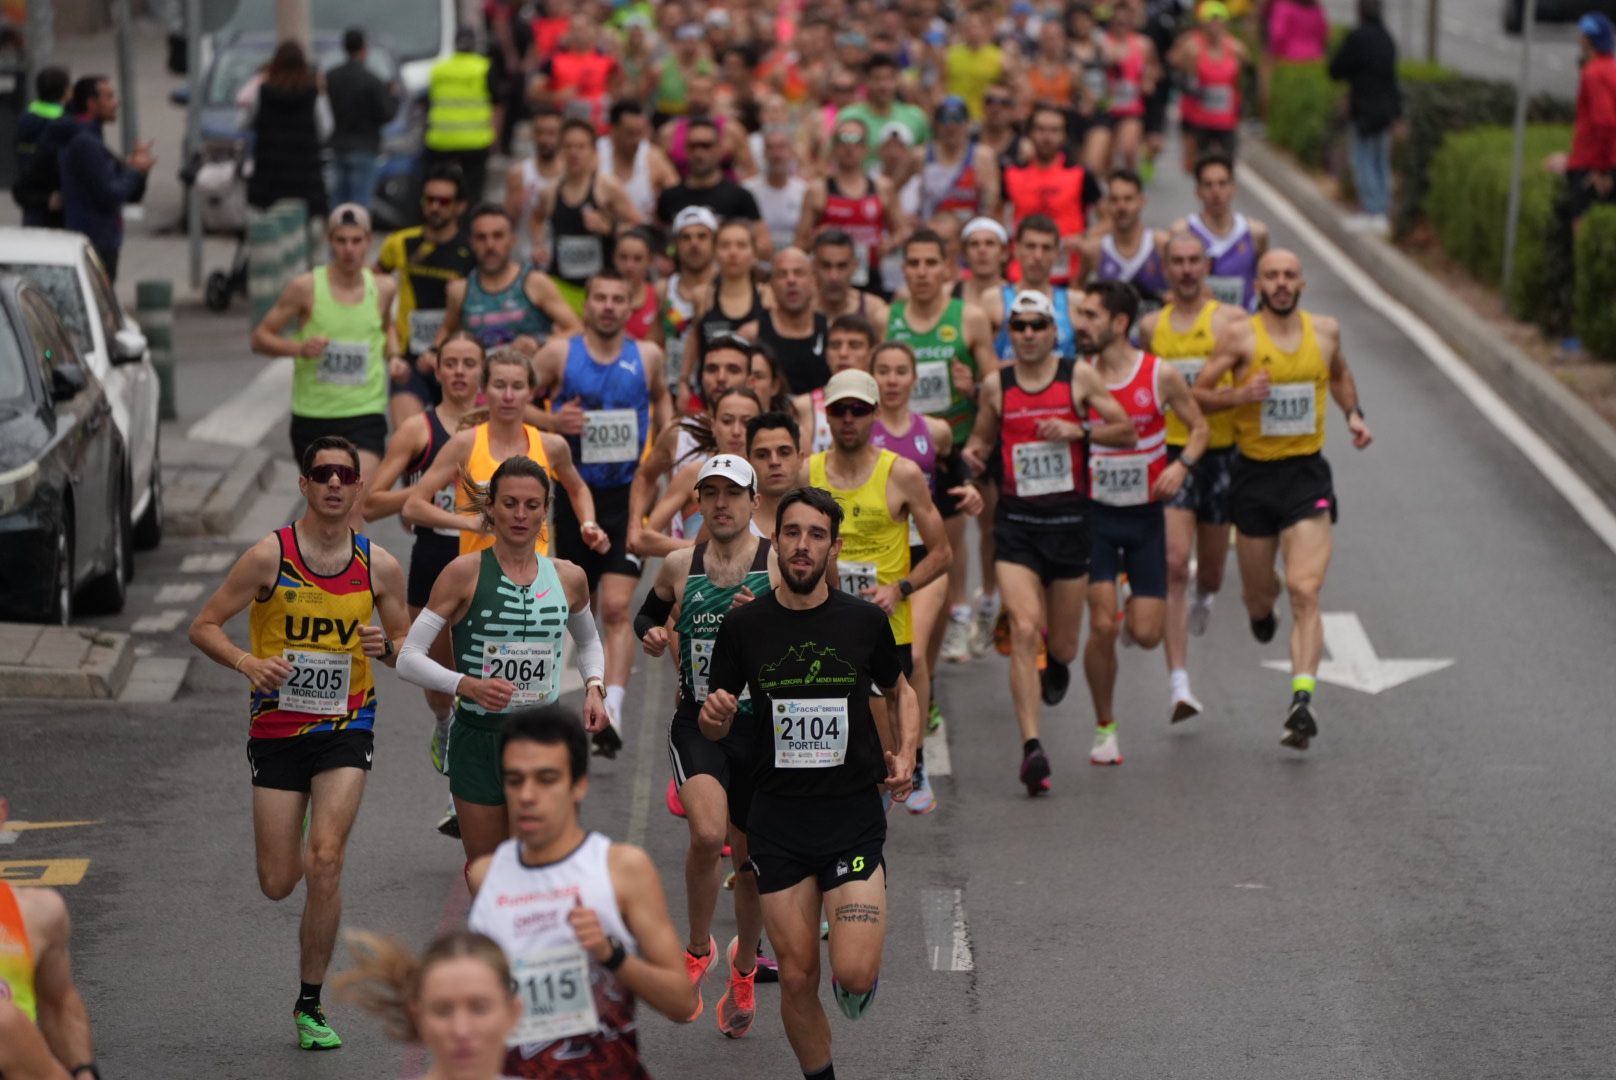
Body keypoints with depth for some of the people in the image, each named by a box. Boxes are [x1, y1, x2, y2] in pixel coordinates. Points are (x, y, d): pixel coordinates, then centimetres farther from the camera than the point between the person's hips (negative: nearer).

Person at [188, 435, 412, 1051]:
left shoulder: (378, 566, 0)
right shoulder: (270, 556, -7)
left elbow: (410, 649, 11)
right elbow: (204, 626, -2)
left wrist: (387, 646, -13)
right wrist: (246, 661, -21)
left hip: (345, 729, 0)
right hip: (276, 728, 0)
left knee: (325, 862, -15)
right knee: (278, 884, 1)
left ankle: (310, 1006, -1)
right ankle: (301, 856, 42)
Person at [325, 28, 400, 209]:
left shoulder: (329, 77, 2)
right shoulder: (372, 81, -14)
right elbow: (386, 116, -10)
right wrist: (394, 97, 6)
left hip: (338, 148, 5)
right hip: (364, 149, -5)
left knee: (339, 200, 11)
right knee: (360, 201, -5)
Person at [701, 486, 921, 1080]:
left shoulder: (866, 620, -2)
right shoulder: (745, 625, -1)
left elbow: (898, 690, 17)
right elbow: (716, 724, 8)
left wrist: (905, 754, 0)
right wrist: (715, 716, -16)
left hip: (854, 815, -1)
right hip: (778, 823, 1)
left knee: (854, 976, -15)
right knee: (797, 979, 2)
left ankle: (858, 965, 21)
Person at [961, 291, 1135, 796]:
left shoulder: (1079, 376, -1)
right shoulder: (995, 385, 3)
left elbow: (1127, 433, 0)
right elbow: (982, 439, 19)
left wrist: (1076, 430, -15)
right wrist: (973, 455, -5)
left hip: (1069, 520, 0)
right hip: (1015, 522, 0)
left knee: (1062, 645, 11)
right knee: (1023, 630, -17)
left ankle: (1056, 664, 51)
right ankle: (1032, 748, -19)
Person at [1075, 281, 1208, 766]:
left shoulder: (1161, 375, -8)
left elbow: (1199, 427, 4)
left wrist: (1182, 464, -14)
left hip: (1146, 513, 0)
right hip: (1094, 513, 0)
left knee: (1145, 634, -2)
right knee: (1102, 627, -11)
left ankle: (1133, 598, 36)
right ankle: (1104, 729, 8)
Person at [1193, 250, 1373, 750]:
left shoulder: (1326, 330, 4)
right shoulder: (1240, 336, -6)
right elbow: (1197, 394, -4)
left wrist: (1354, 414, 8)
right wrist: (1238, 395, -21)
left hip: (1308, 474, 0)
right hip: (1254, 474, 0)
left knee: (1304, 591, -15)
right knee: (1258, 594, 13)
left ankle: (1302, 700, -23)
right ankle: (1261, 610, 52)